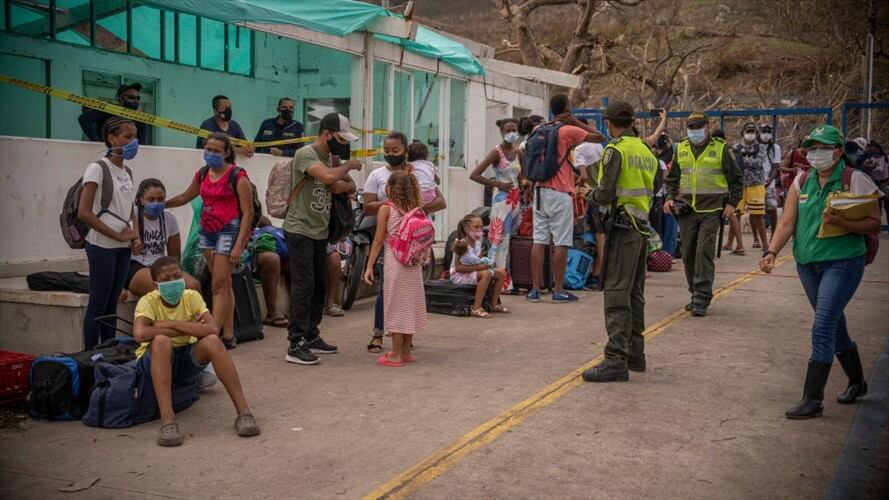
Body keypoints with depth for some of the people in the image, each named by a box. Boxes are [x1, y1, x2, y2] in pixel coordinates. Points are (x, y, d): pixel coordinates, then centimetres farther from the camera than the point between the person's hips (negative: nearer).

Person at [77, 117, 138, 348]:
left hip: (123, 247, 7)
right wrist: (118, 235, -16)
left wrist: (133, 234, 1)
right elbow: (83, 213, -16)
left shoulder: (127, 172, 12)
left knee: (112, 303, 11)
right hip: (102, 245, -7)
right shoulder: (97, 169, -10)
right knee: (98, 304, -3)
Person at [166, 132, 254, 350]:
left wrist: (239, 245, -17)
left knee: (219, 285, -8)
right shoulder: (202, 174, 9)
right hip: (207, 231, 6)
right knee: (224, 284, 12)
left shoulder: (238, 176, -10)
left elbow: (248, 212, -11)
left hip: (228, 231, -6)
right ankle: (228, 336, 17)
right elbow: (184, 197, 26)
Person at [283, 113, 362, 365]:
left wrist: (345, 185, -4)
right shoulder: (305, 154, -14)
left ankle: (311, 337, 23)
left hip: (320, 232, 8)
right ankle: (295, 345, -9)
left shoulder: (333, 158, 12)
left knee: (319, 286, 12)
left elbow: (351, 184, 20)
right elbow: (327, 176, -31)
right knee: (303, 285, -12)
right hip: (300, 230, -8)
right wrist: (350, 165, -13)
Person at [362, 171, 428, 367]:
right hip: (414, 262, 5)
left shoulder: (386, 208, -5)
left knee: (396, 306, 0)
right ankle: (406, 351, 22)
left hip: (394, 261, -5)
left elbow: (378, 241, -6)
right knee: (409, 304, 12)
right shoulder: (415, 209, 8)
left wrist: (369, 266, -2)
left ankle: (396, 355, 3)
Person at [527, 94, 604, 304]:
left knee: (539, 241, 4)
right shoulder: (569, 131, -7)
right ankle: (559, 290, 1)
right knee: (561, 243, -1)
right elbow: (600, 137, -3)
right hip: (560, 194, -6)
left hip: (540, 190, 6)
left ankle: (535, 288, 5)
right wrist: (576, 122, 0)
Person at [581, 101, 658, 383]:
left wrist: (592, 195, 6)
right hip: (642, 226, 8)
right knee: (635, 294, 15)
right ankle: (635, 354, 23)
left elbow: (605, 194, -15)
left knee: (616, 293, -10)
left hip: (622, 227, -8)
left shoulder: (616, 150, -11)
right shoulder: (646, 151, 12)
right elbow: (650, 190, 14)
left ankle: (616, 361, -13)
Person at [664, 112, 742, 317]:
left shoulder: (720, 149, 0)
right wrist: (670, 197, 5)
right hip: (687, 209, 4)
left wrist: (732, 203, -4)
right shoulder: (681, 149, 11)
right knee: (688, 253, 6)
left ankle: (702, 298, -9)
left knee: (705, 251, -12)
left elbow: (735, 179, 5)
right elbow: (672, 178, 21)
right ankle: (696, 293, 20)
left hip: (711, 210, -4)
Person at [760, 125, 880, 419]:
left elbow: (874, 225, -9)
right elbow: (787, 223, 1)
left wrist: (841, 223, -26)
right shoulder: (802, 182, 7)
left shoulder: (856, 181, -8)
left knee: (823, 328, -11)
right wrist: (771, 252, -13)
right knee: (835, 326, 17)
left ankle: (812, 400, -5)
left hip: (843, 262, -6)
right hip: (807, 263, 6)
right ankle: (857, 383, 37)